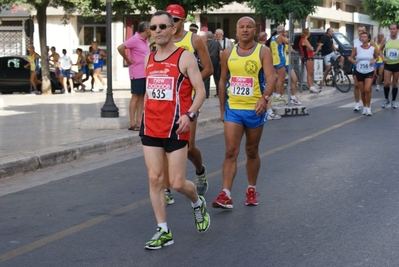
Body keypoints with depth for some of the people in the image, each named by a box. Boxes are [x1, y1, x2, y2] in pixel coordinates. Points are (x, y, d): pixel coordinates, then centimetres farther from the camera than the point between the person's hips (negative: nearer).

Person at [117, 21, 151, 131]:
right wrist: (127, 60, -14)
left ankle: (138, 121, 13)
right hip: (137, 74, -8)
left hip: (145, 73, 8)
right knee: (136, 96, -5)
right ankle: (132, 123, -2)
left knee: (142, 97, 9)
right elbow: (120, 48, -22)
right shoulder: (135, 39, -14)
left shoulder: (145, 40, 12)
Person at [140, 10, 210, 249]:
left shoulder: (185, 57, -7)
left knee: (177, 183, -2)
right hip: (151, 128, 5)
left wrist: (190, 115, -23)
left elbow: (201, 91, -9)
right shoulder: (149, 59, 11)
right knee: (155, 179, 1)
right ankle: (163, 231, 9)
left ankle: (198, 203, 31)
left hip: (175, 129, -5)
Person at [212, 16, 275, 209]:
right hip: (232, 109, 2)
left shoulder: (263, 51, -5)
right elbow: (223, 81, 12)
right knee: (231, 151, -7)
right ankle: (226, 195, -11)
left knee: (252, 152, 12)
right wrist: (222, 108, 12)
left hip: (254, 109, -2)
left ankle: (252, 190, 27)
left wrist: (265, 98, -33)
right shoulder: (228, 53, 5)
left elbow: (271, 78, -15)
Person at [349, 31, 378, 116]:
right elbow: (351, 57, 6)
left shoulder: (373, 49, -3)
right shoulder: (356, 48, -3)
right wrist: (354, 61, -16)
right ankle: (364, 107, 27)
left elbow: (376, 57, 12)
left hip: (369, 72, -2)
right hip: (359, 72, 2)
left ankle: (368, 108, -4)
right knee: (362, 91, 8)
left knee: (367, 90, -17)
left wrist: (374, 60, -10)